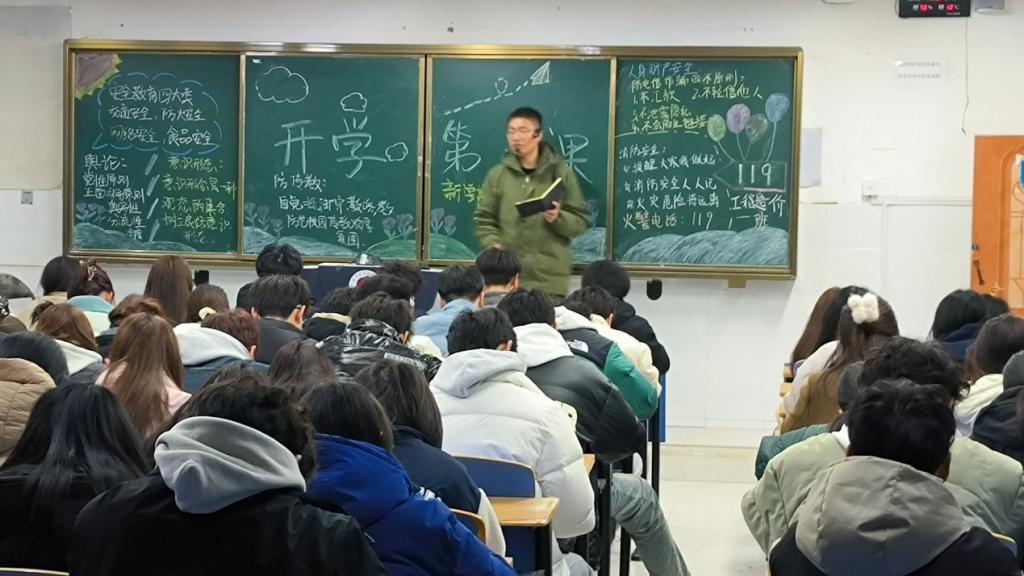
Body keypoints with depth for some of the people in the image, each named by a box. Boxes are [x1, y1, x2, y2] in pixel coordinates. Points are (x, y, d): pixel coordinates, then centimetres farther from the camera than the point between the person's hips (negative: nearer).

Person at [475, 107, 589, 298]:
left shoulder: (561, 173, 6)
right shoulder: (497, 175, 9)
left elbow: (581, 221, 6)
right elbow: (484, 220, 9)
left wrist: (558, 218, -13)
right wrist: (494, 245, -8)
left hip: (550, 277, -1)